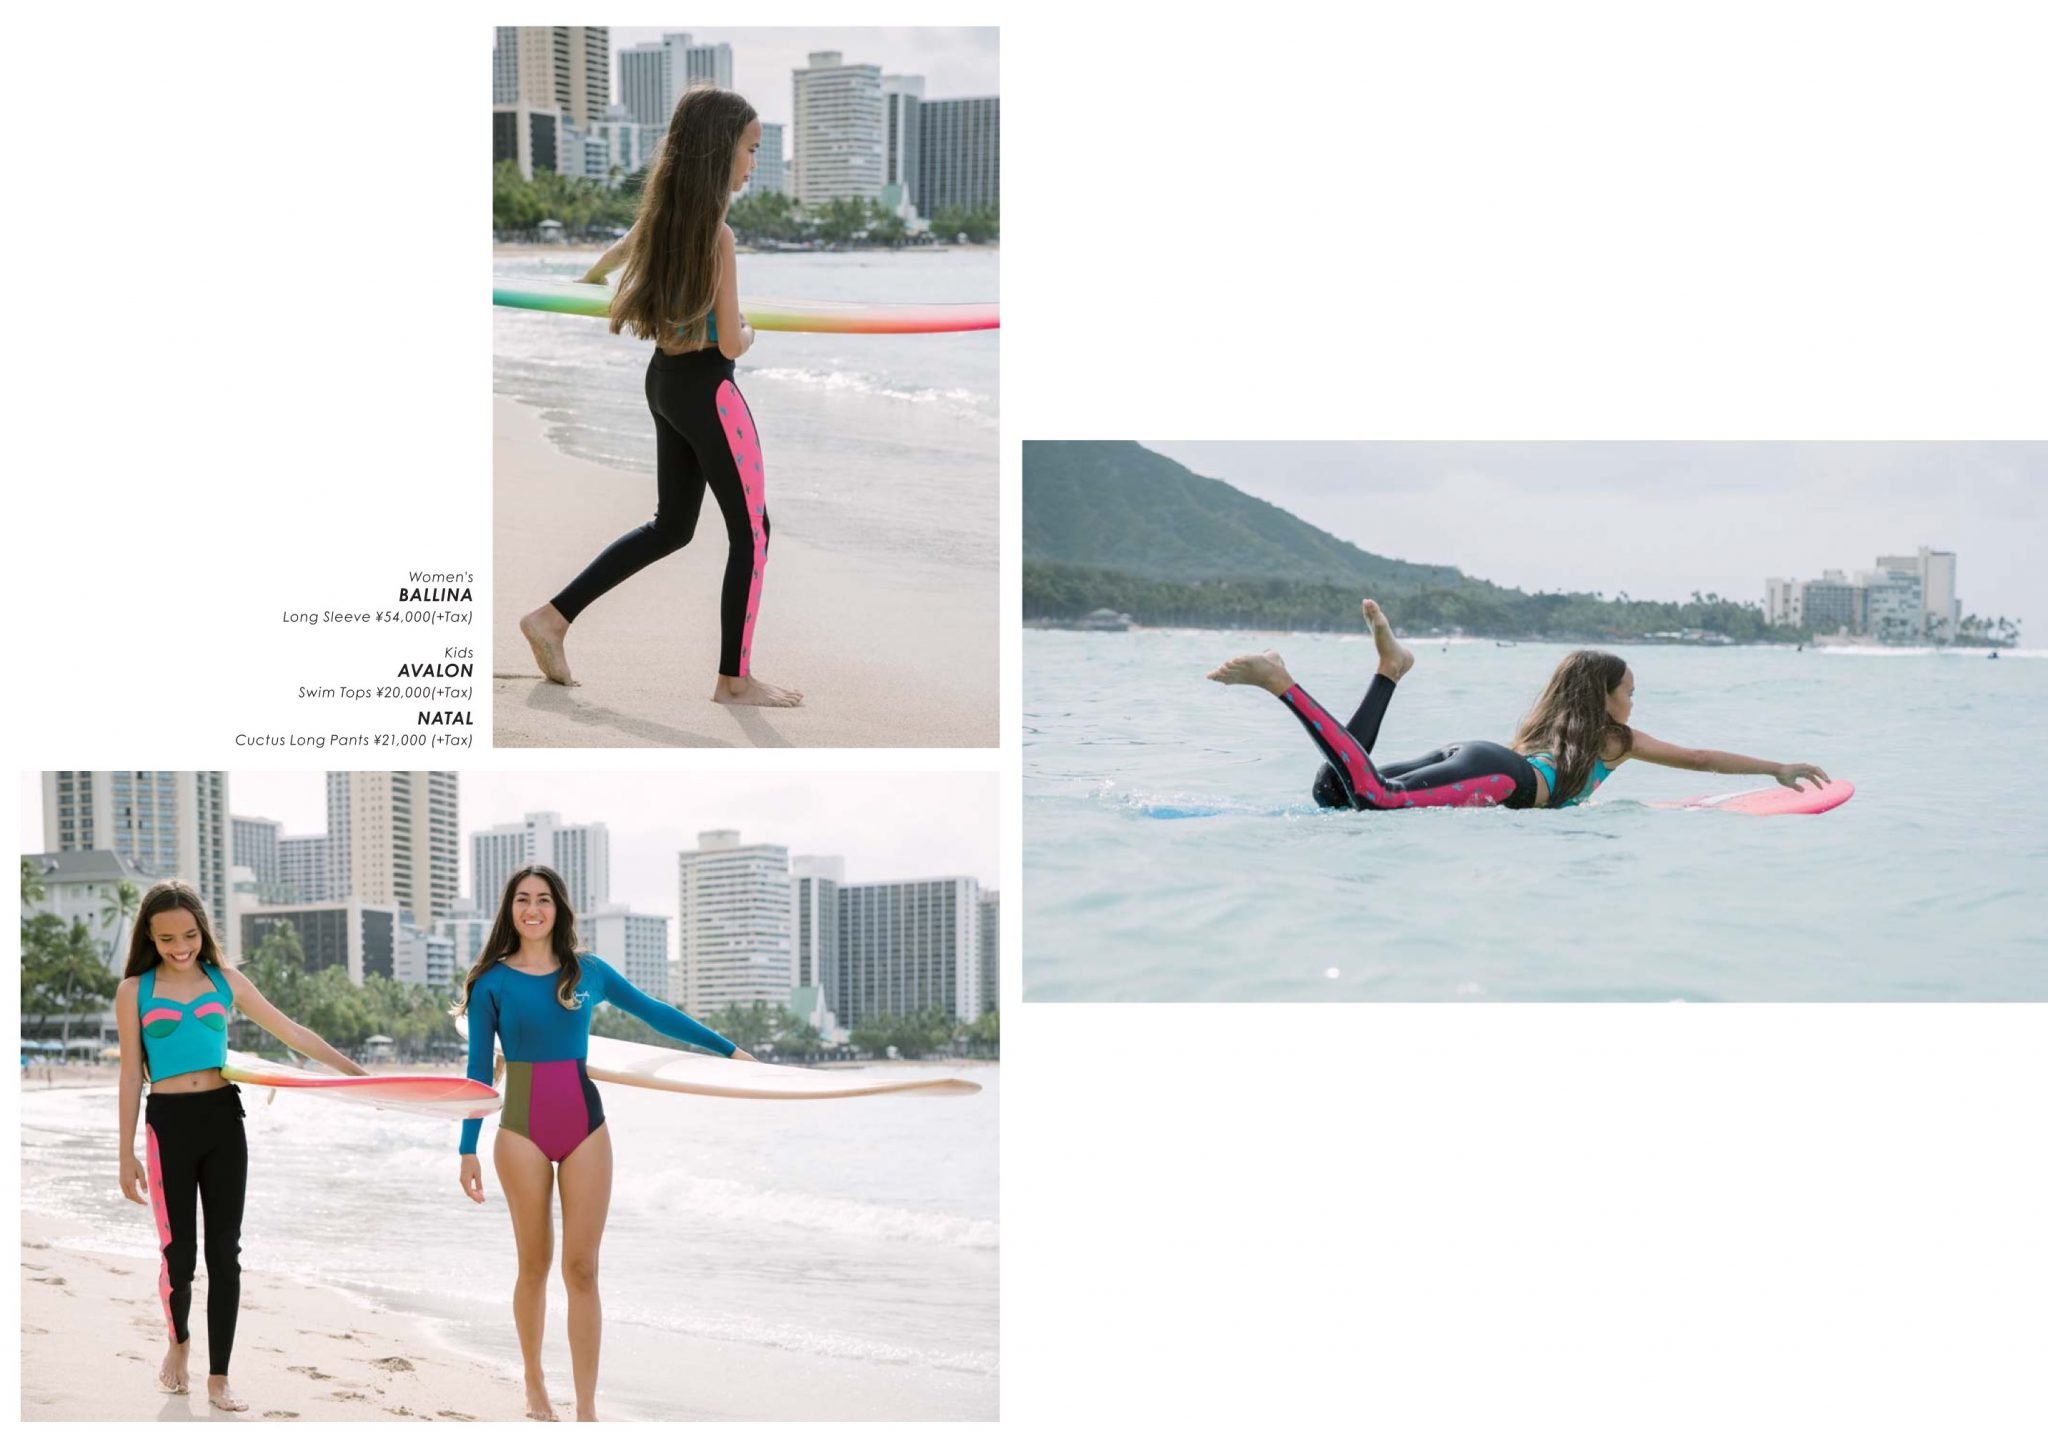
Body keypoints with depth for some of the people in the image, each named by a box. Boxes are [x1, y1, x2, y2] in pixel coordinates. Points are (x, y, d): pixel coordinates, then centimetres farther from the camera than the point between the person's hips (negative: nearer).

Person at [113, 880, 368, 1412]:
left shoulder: (225, 981, 7)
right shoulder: (134, 990, 2)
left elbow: (291, 1032, 9)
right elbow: (131, 1074, 2)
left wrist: (355, 1072, 6)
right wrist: (126, 1154, 0)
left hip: (223, 1119, 2)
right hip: (169, 1123, -2)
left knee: (225, 1253, 2)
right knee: (179, 1252, -1)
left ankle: (218, 1378, 10)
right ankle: (178, 1341, 30)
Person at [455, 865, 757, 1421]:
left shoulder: (588, 972, 6)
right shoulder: (492, 982, -1)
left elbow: (653, 1011, 16)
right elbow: (479, 1070, 1)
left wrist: (727, 1048, 21)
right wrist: (468, 1149, -3)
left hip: (585, 1127, 2)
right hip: (523, 1130, -1)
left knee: (582, 1268, -2)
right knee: (534, 1264, 7)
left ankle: (587, 1410, -1)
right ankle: (534, 1383, 27)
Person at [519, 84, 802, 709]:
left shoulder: (660, 216, 2)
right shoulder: (717, 234, -21)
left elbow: (616, 253, 22)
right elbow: (730, 345, -18)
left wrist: (585, 282, 41)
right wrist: (747, 332, 3)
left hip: (664, 379, 8)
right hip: (707, 389, -8)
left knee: (670, 526, 20)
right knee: (751, 530, 4)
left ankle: (552, 617, 17)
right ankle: (735, 678, 8)